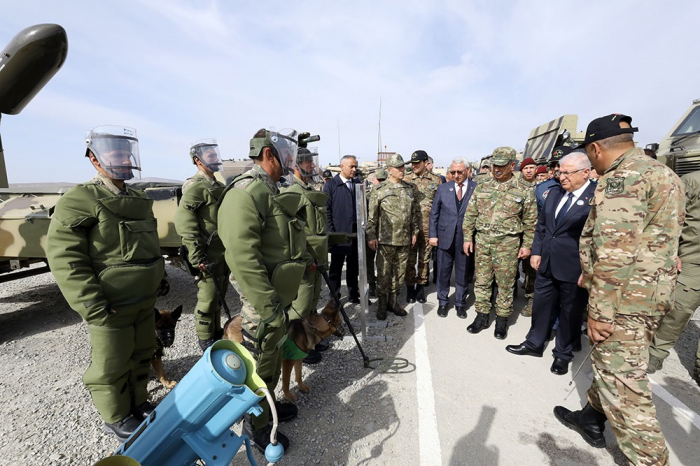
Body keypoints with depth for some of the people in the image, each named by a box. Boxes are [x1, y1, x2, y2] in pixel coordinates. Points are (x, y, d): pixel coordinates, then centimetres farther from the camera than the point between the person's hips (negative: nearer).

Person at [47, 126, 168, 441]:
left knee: (142, 355, 20)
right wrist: (93, 308, -20)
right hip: (111, 309, -7)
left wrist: (160, 277, 20)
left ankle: (138, 402, 40)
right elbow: (64, 257, -17)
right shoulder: (80, 200, -13)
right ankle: (116, 418, 33)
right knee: (111, 367, 10)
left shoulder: (141, 201, 11)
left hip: (145, 303, 7)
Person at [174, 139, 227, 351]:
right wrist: (196, 255, -24)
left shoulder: (219, 187, 16)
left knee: (219, 295, 18)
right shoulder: (195, 187, -12)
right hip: (209, 256, -8)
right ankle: (205, 339, 19)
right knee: (208, 298, 1)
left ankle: (216, 331, 33)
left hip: (225, 253, 8)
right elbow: (183, 219, -22)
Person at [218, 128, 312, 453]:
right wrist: (269, 306, -27)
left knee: (274, 355, 25)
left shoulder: (270, 191, 13)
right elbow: (243, 256, -28)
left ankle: (268, 403, 47)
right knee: (260, 362, 10)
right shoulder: (246, 192, -21)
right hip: (263, 298, -10)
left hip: (280, 293, 10)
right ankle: (255, 424, 34)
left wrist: (304, 259, 26)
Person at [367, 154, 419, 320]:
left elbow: (415, 212, 15)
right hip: (385, 239, -4)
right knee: (383, 273, 3)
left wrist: (414, 232, 12)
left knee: (400, 272, 12)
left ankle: (393, 301, 28)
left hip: (404, 239, 4)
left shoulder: (410, 189, 10)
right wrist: (371, 236, -7)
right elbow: (371, 215, -4)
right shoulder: (379, 190, -4)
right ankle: (382, 303, 20)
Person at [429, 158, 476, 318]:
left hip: (466, 237, -1)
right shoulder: (443, 188, 3)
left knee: (463, 273, 11)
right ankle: (443, 302, 27)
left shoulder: (477, 189, -1)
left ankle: (460, 303, 29)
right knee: (443, 271, 9)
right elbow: (434, 213, 5)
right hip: (444, 236, 1)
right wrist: (433, 235, 0)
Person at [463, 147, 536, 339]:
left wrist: (527, 245, -1)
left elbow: (530, 221, 2)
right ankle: (482, 316, 24)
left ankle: (502, 319, 23)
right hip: (482, 240, 3)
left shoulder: (524, 190, -1)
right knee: (481, 281, 9)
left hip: (507, 243, -2)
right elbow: (470, 215, 7)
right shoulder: (482, 188, 6)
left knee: (505, 283, 6)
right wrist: (468, 238, 3)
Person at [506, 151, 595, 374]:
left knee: (570, 313, 13)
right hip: (546, 263, 6)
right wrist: (536, 251, 6)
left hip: (574, 268, -5)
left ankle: (563, 354, 33)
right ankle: (534, 344, 36)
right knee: (541, 305, 18)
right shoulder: (555, 192, 7)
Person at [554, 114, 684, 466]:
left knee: (621, 378, 1)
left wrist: (599, 310, -19)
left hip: (627, 297, -10)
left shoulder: (621, 178, -17)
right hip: (653, 291, 10)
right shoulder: (663, 174, 16)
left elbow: (614, 252, -24)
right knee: (610, 361, 22)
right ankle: (593, 418, 38)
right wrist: (593, 274, 24)